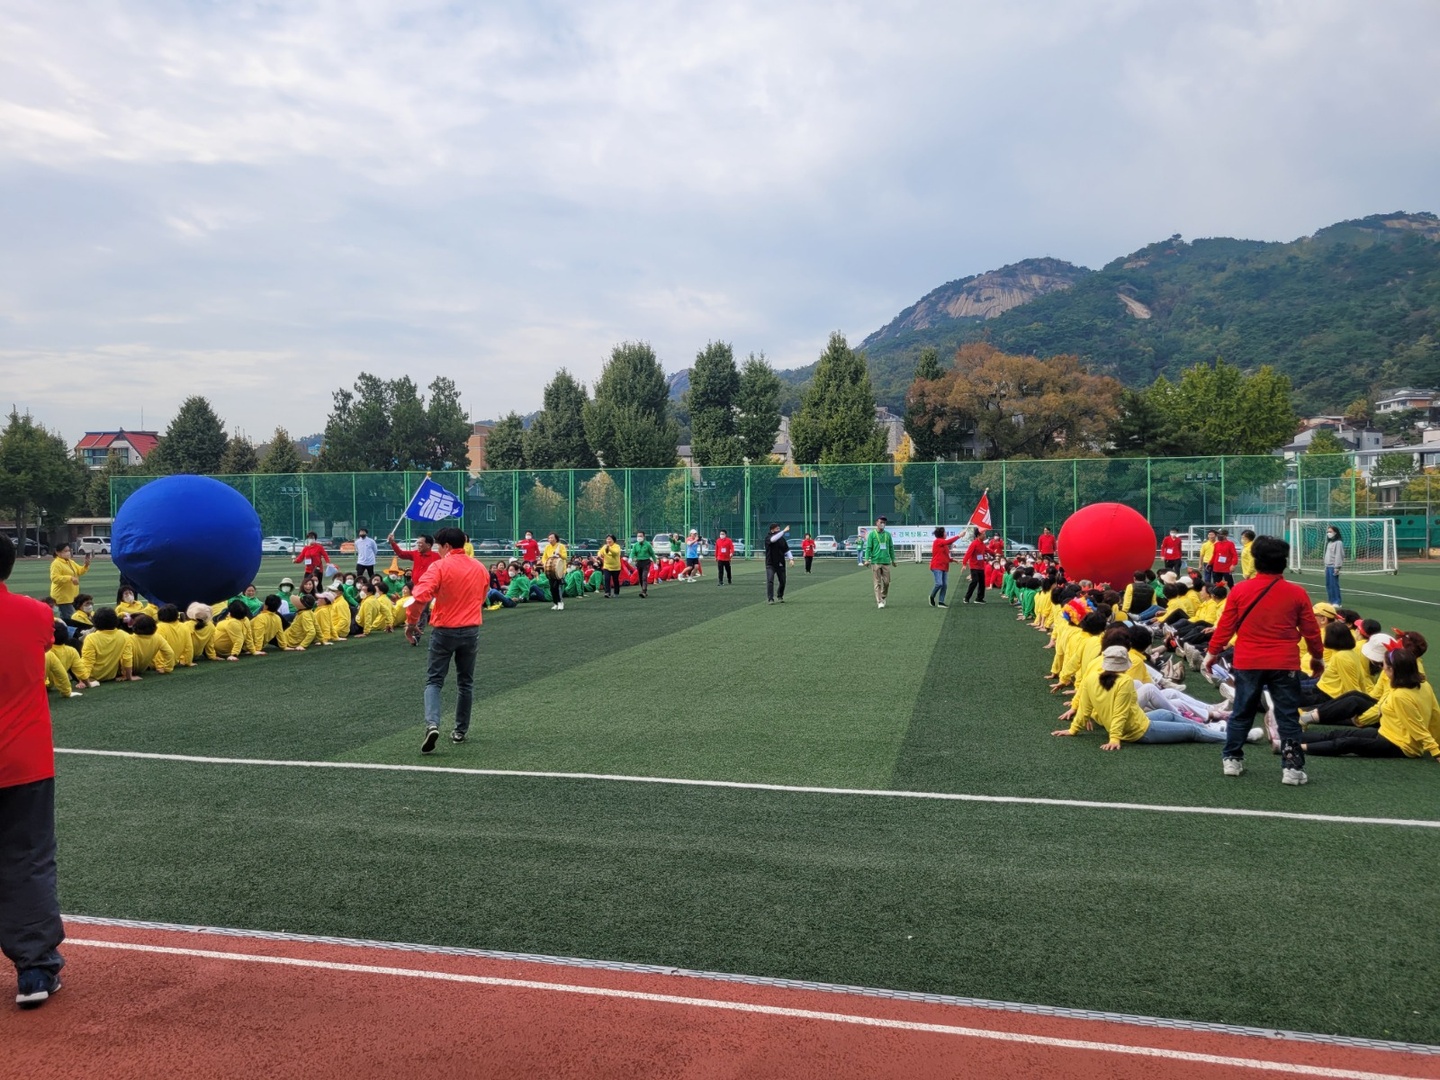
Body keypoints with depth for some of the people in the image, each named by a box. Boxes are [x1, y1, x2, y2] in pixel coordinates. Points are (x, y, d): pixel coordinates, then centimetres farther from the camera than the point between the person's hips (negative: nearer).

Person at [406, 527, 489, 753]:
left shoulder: (440, 567, -11)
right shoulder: (480, 569, 6)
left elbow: (420, 597, -22)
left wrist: (411, 623, -11)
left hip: (444, 631, -4)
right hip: (471, 631, 4)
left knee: (434, 681, 5)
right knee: (465, 682, 16)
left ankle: (432, 724, -15)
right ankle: (460, 731, 22)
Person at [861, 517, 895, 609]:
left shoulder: (888, 534, 11)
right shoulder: (872, 534, 1)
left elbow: (891, 547, 17)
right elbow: (868, 547, -2)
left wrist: (893, 559, 17)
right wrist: (867, 559, -11)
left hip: (886, 561, 3)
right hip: (875, 561, -3)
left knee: (886, 581, 3)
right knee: (878, 583, -2)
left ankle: (884, 597, 26)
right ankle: (879, 602, 1)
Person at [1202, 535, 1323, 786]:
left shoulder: (1240, 590, -6)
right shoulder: (1297, 593, -4)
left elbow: (1225, 627, -2)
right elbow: (1311, 631, 4)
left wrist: (1211, 654, 9)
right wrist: (1318, 657, 20)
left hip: (1247, 663, 1)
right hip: (1285, 664, -1)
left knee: (1242, 713, 14)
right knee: (1288, 716, 7)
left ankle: (1231, 759, 20)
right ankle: (1292, 766, 4)